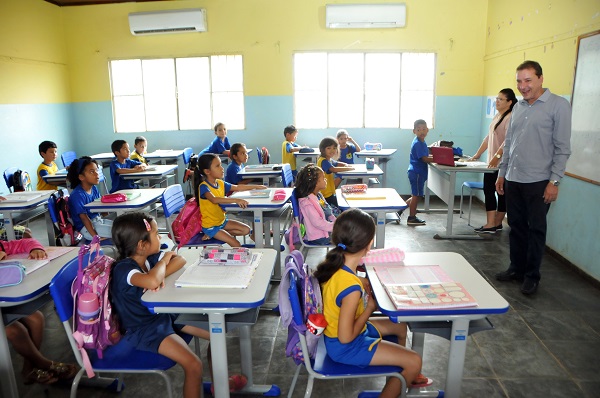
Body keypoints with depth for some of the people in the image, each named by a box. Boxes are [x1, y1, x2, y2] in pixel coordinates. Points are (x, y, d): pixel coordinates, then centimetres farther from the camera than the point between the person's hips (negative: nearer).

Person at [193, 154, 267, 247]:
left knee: (246, 230, 7)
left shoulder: (220, 183, 1)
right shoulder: (203, 186, -23)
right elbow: (214, 199, -41)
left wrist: (256, 187, 6)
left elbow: (237, 188, 12)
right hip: (210, 225, -8)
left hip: (222, 221, 8)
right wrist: (236, 200, -49)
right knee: (236, 245, -18)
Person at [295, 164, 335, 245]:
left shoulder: (318, 195, 7)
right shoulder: (307, 202, -24)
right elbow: (318, 223, -26)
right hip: (319, 237, -10)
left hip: (328, 229, 10)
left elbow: (329, 214, 16)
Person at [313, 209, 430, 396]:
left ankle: (402, 377, 46)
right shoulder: (352, 287, -37)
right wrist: (370, 307, -18)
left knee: (400, 327, 24)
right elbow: (346, 337, -28)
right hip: (346, 347, -9)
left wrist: (365, 291, -3)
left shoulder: (334, 263, -11)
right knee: (414, 361, -6)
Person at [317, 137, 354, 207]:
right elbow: (333, 169, -35)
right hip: (326, 194, -9)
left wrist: (346, 165, 3)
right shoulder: (323, 161, -20)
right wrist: (350, 168, -25)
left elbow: (338, 164, 28)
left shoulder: (330, 160, 10)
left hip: (331, 192, 9)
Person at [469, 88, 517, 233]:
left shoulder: (510, 118, -12)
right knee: (488, 190, 6)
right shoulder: (497, 117, 16)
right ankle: (491, 224, 10)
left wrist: (497, 156, -33)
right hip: (491, 163, 9)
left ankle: (496, 223, 5)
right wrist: (477, 154, 19)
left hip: (502, 163, -9)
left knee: (502, 193, 0)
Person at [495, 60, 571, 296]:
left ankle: (532, 276, 17)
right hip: (513, 179, 5)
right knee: (516, 227, 13)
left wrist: (554, 181, -12)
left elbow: (562, 148, -8)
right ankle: (516, 269, 27)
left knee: (535, 229, 4)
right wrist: (502, 173, 14)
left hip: (538, 181, -5)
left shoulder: (558, 105, -5)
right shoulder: (518, 107, 12)